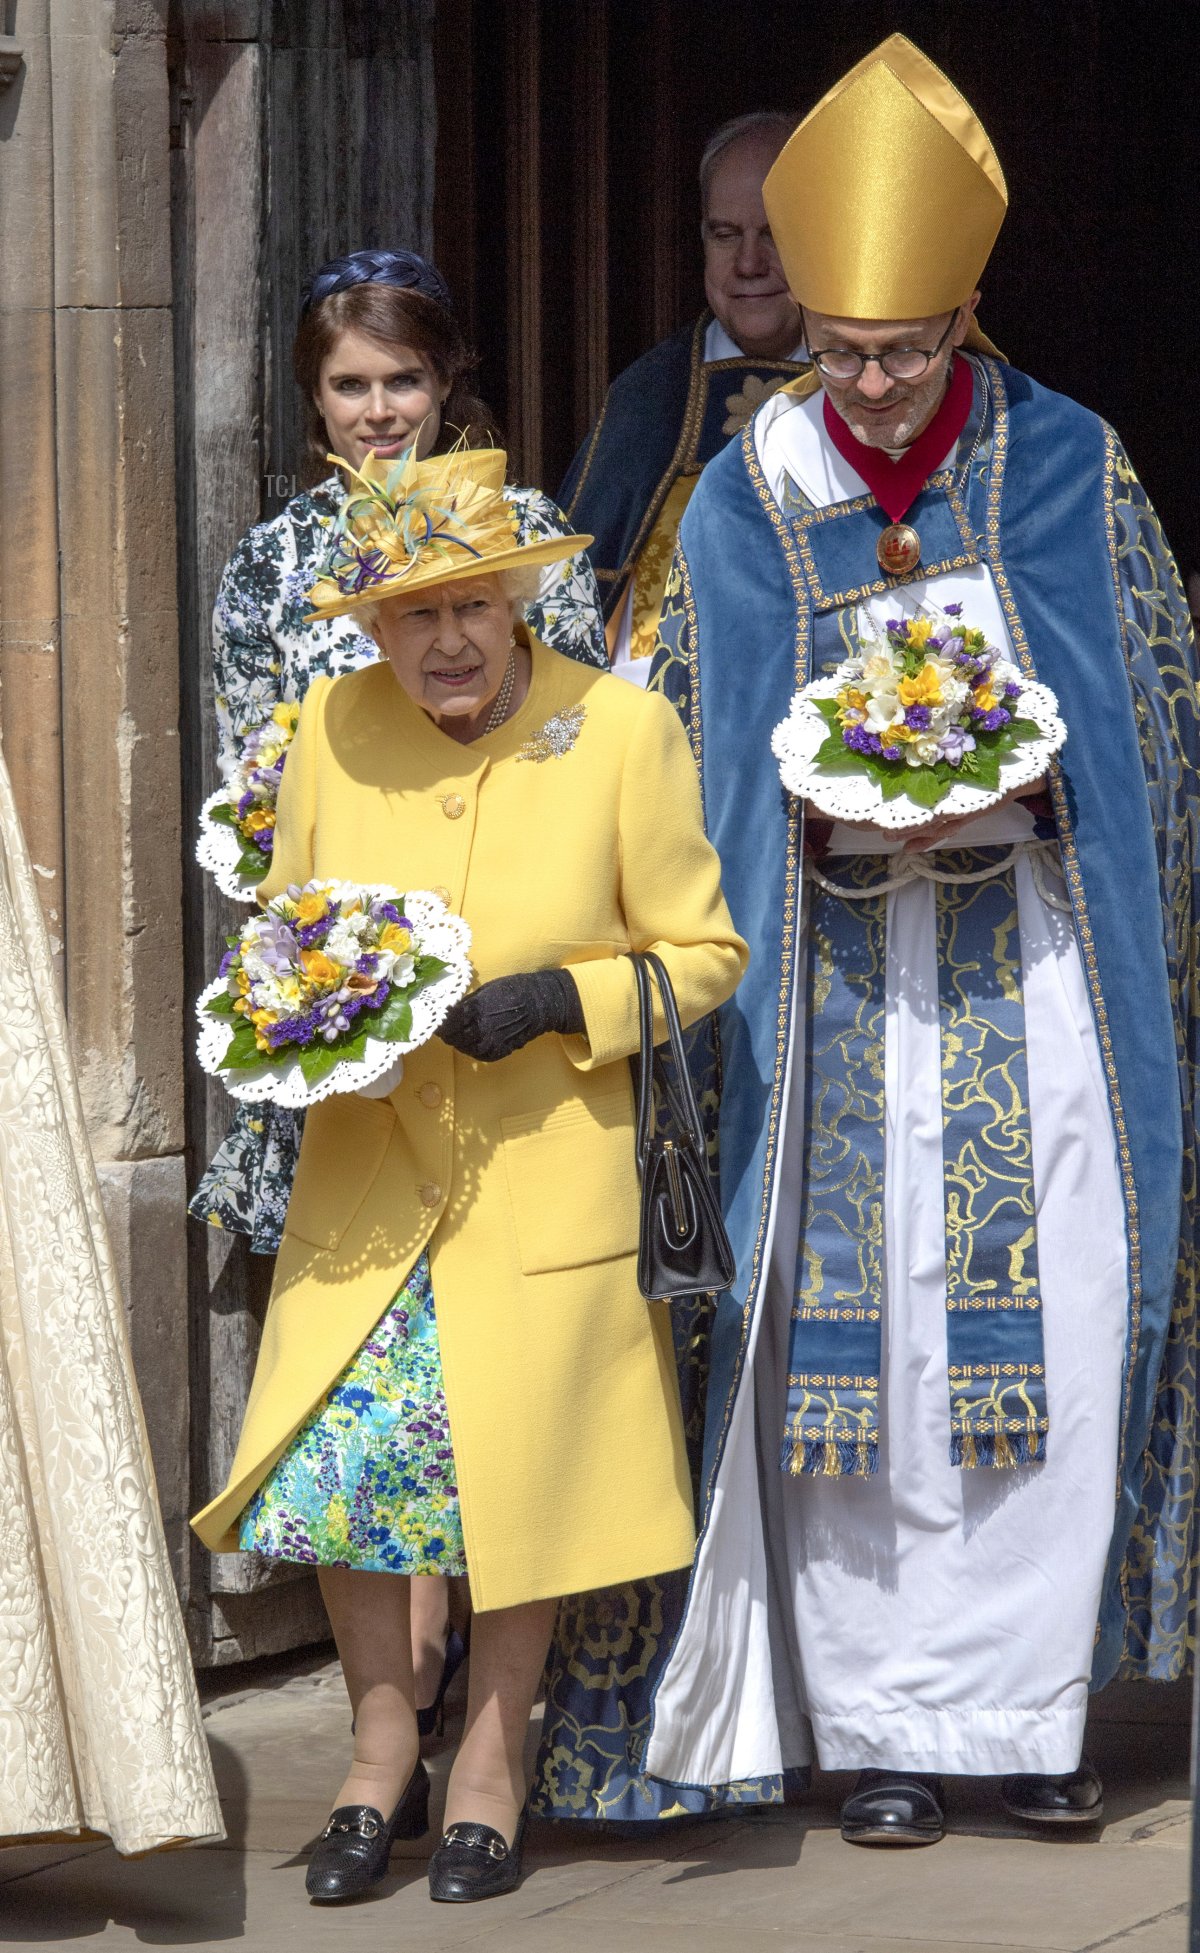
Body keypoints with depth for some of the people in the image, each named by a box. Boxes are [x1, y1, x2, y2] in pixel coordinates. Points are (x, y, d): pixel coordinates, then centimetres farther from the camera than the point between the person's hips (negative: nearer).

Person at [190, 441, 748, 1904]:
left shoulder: (624, 733, -10)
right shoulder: (331, 730, -1)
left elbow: (700, 954, -3)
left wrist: (554, 1001, -19)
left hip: (551, 1172, -2)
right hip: (366, 1168, 2)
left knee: (520, 1472, 4)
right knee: (337, 1456, -3)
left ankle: (489, 1764, 24)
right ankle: (383, 1742, 19)